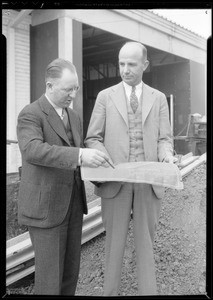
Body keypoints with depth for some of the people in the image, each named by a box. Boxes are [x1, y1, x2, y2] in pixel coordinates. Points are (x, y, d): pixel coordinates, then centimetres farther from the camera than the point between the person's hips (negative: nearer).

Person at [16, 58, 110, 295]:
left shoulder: (73, 117, 13)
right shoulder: (30, 115, -12)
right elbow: (32, 150, -30)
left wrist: (92, 160, -1)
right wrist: (79, 155, -40)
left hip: (72, 204, 7)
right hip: (45, 207, -7)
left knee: (70, 270, 14)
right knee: (50, 277, 0)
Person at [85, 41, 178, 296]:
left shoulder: (158, 98, 9)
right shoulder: (105, 96, 5)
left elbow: (164, 139, 6)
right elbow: (93, 139, 3)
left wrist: (166, 155, -17)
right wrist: (106, 161, -16)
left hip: (149, 182, 1)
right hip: (115, 181, -1)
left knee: (145, 242, 11)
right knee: (114, 243, 9)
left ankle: (148, 291, 26)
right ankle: (110, 291, 26)